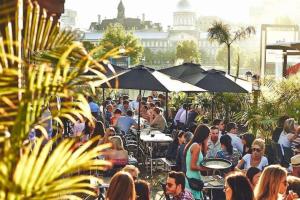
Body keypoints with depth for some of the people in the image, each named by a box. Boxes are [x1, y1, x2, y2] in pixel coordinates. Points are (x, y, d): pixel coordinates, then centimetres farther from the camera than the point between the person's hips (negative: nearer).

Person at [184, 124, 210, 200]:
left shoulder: (192, 144, 10)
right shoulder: (196, 146, -17)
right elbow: (193, 166, -19)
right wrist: (206, 168, -9)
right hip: (193, 180, -9)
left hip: (189, 178, 9)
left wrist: (204, 144, 8)